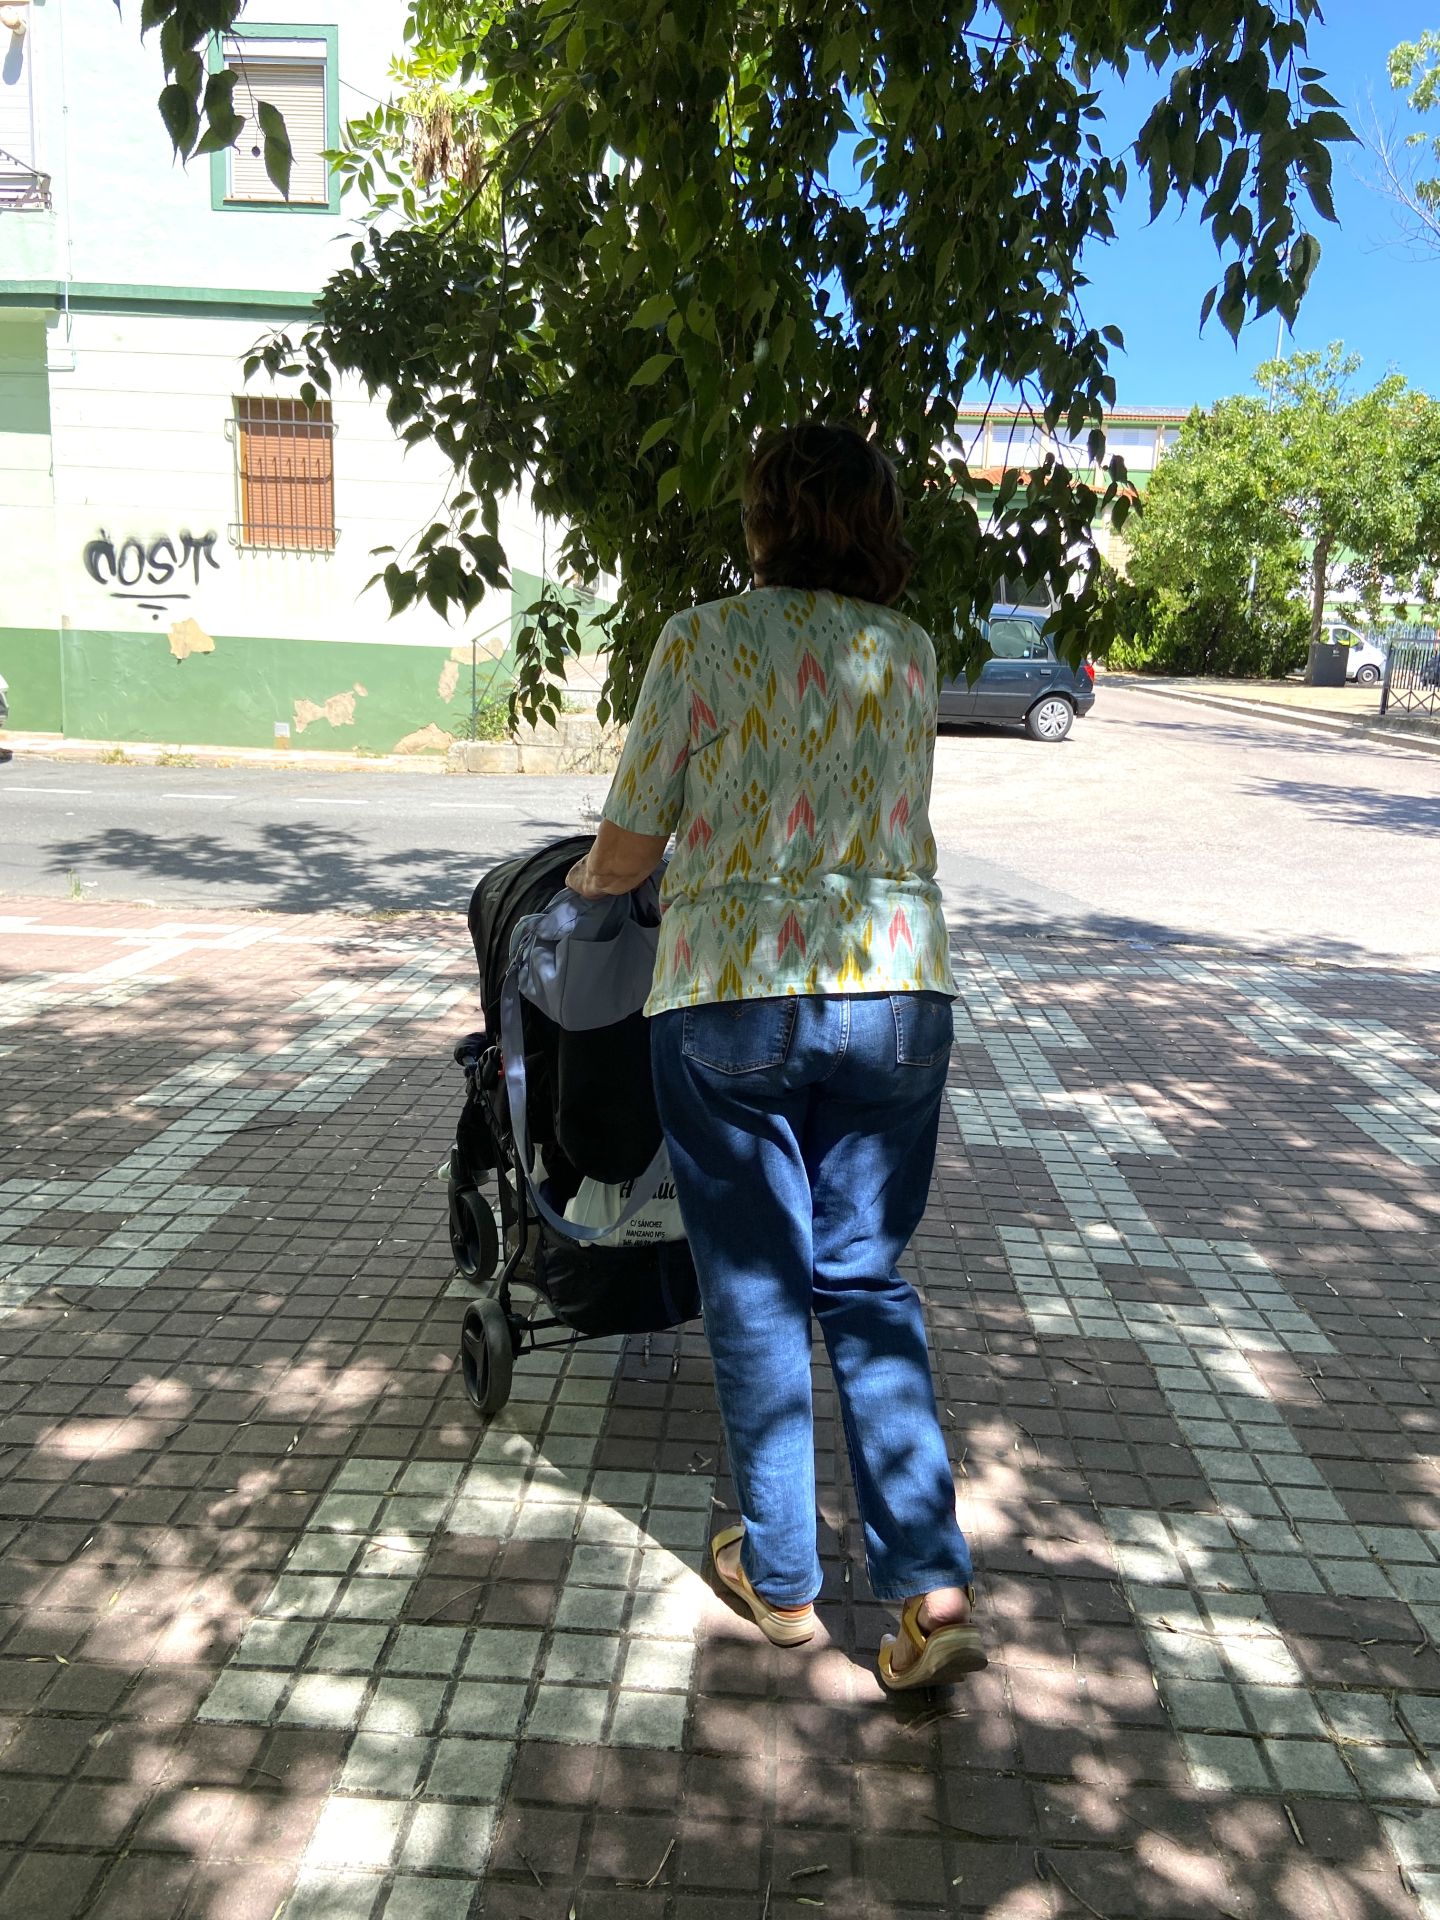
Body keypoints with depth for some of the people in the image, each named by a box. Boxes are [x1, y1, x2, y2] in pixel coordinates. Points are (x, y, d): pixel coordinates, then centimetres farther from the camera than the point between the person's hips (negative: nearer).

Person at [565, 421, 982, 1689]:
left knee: (757, 1293, 12)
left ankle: (781, 1579, 27)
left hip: (733, 998, -3)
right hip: (898, 992, 4)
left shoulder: (701, 640, -2)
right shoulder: (911, 652, 9)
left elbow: (627, 849, 1)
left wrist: (586, 880, 24)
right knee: (870, 1284, 15)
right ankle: (933, 1589, 11)